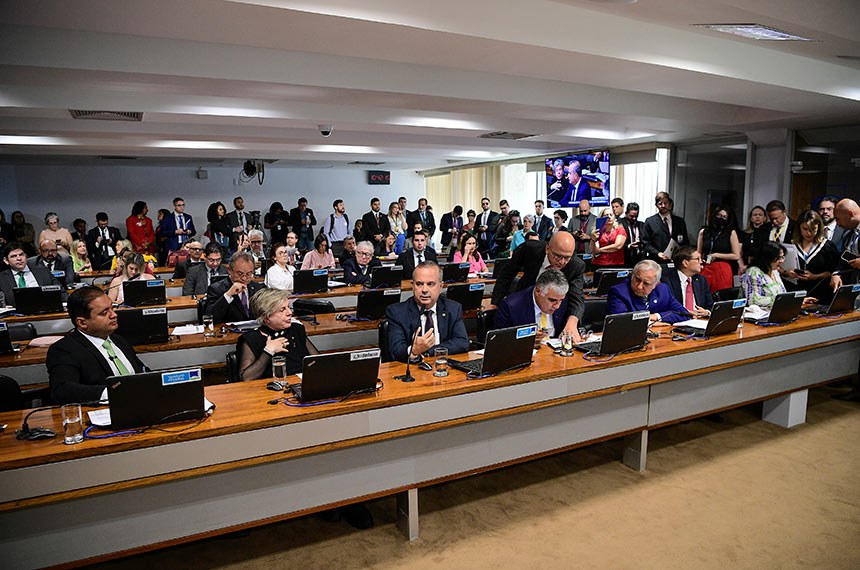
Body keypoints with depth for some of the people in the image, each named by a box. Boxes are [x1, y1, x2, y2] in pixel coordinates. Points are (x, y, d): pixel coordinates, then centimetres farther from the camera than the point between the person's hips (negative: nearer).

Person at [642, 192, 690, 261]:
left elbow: (685, 242, 15)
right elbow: (646, 243, 2)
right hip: (656, 261, -2)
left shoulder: (680, 221, 12)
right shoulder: (649, 221, 5)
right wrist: (657, 253, -12)